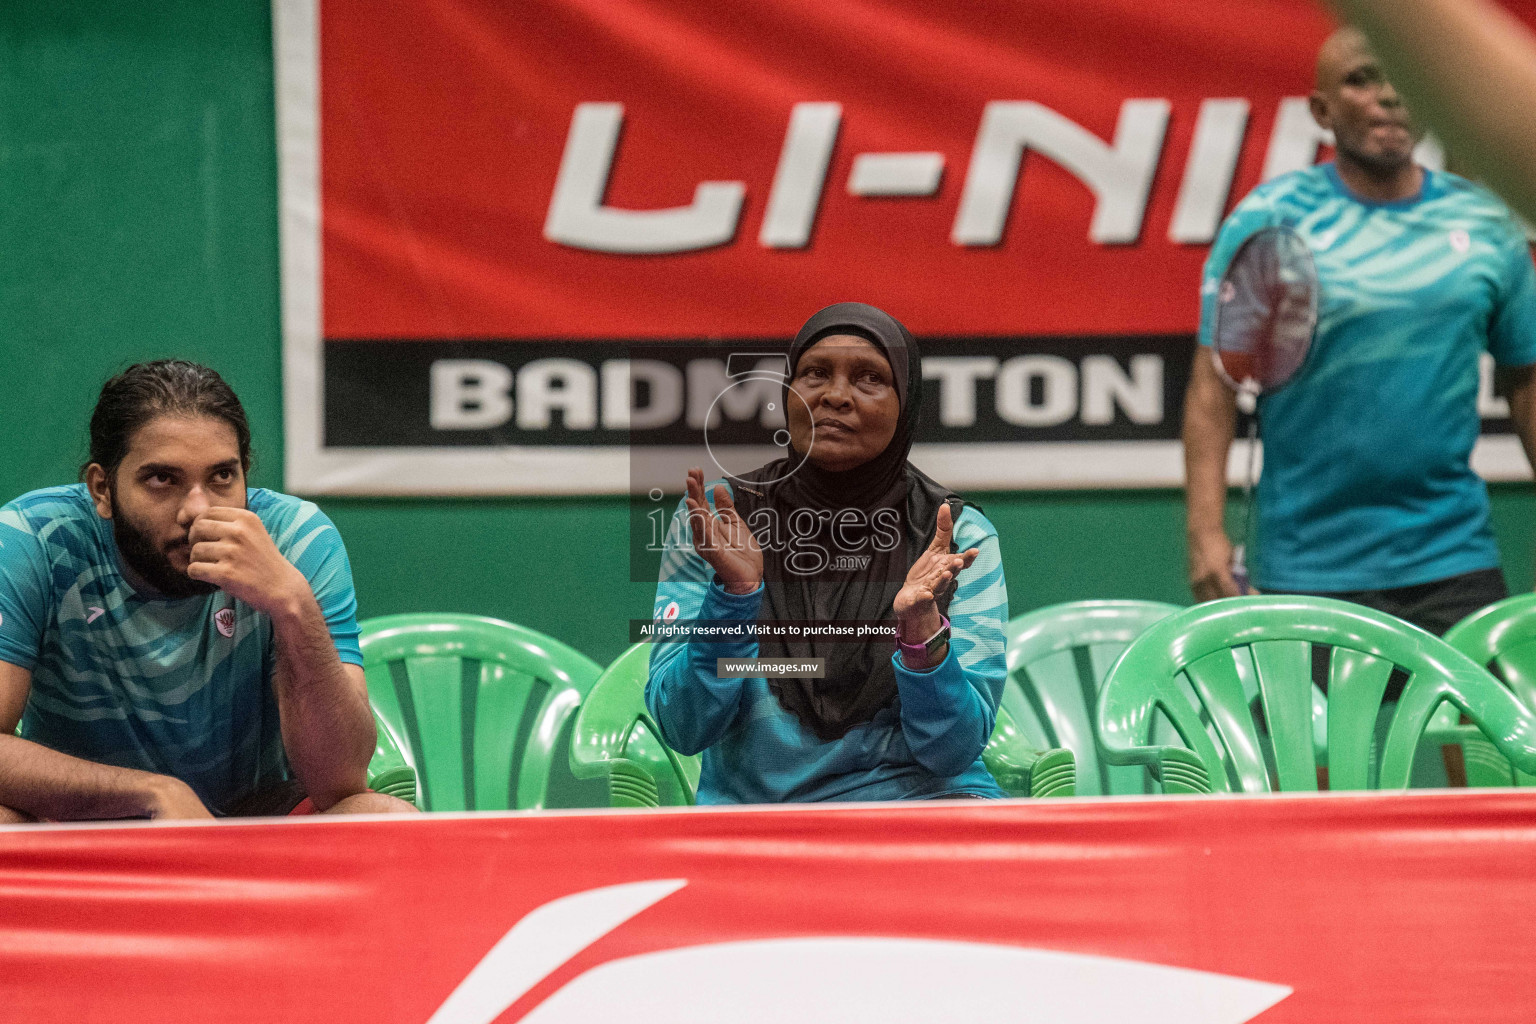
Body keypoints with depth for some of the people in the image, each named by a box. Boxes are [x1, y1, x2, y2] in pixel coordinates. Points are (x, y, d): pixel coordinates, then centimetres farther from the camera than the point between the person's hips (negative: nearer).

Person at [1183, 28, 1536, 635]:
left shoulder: (1486, 225, 6)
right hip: (1311, 573, -2)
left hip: (1455, 565, 2)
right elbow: (1213, 386, -4)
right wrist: (1206, 532, -14)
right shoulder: (1268, 221, -2)